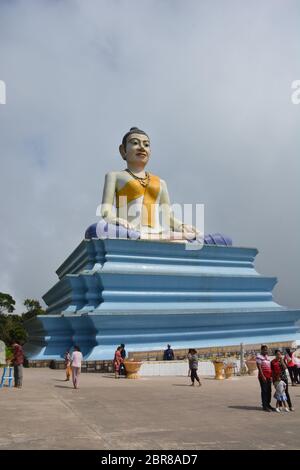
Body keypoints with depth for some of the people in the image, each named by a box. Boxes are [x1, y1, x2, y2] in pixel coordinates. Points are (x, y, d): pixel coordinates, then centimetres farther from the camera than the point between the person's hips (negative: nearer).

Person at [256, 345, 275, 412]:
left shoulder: (267, 357, 16)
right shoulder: (259, 357, -7)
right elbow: (259, 367, -13)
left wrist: (271, 376, 13)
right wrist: (263, 376, -19)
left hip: (268, 376, 7)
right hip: (263, 376, -7)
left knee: (269, 391, 9)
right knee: (264, 391, -5)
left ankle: (268, 404, 19)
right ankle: (264, 406, 1)